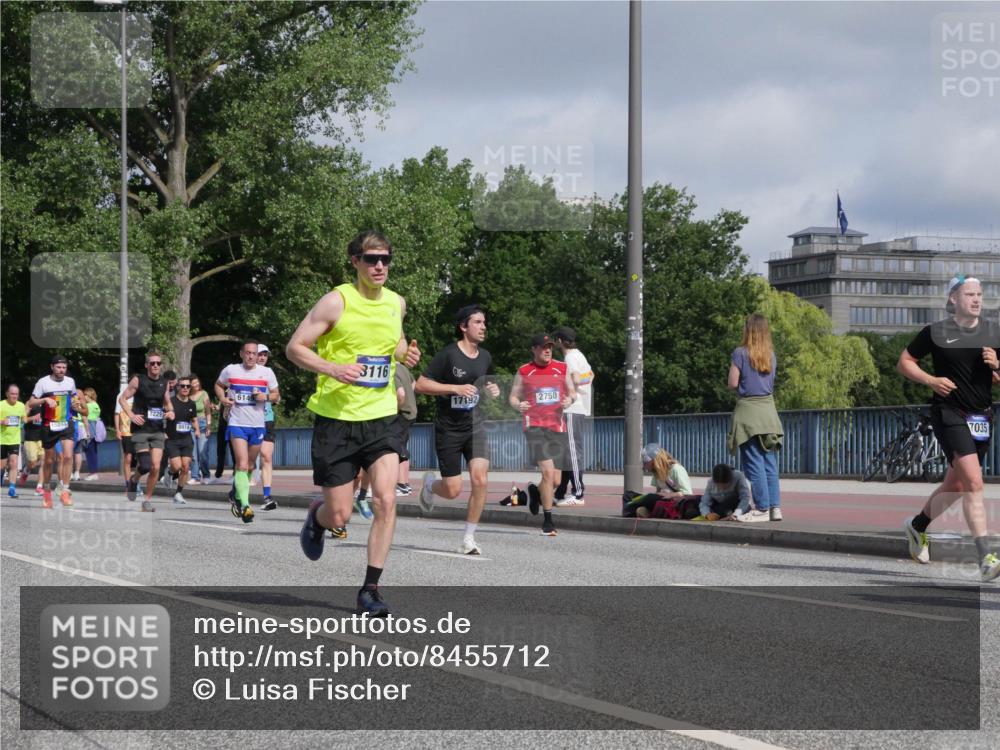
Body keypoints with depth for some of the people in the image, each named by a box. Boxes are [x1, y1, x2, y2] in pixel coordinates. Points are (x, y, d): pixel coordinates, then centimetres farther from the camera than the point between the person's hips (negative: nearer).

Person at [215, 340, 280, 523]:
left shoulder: (266, 373, 1)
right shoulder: (230, 370, -1)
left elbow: (276, 395, 9)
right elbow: (218, 385, 17)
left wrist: (266, 397, -12)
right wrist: (222, 398, -3)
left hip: (258, 425, 3)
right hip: (237, 424, -3)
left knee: (250, 466, 15)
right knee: (242, 464, -17)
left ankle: (236, 493, 40)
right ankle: (245, 506, -22)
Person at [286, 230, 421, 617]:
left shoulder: (396, 303, 7)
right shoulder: (336, 302, -10)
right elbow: (294, 347, -7)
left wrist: (405, 353, 5)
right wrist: (331, 368, -24)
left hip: (381, 416, 3)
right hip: (336, 419, -3)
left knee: (385, 501, -14)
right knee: (339, 517, 1)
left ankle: (370, 588, -4)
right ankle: (316, 516, 40)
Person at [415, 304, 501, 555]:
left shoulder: (485, 357, 7)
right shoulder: (448, 354, -12)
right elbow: (421, 384, -15)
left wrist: (493, 389, 2)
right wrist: (455, 388, -23)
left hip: (474, 426, 4)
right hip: (448, 429, -4)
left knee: (480, 480, -15)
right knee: (453, 491, -2)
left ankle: (468, 539, -3)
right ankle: (430, 484, 37)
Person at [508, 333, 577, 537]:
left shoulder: (562, 368, 9)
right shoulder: (524, 372, 2)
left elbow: (572, 392, 15)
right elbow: (513, 396, 6)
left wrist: (570, 399, -8)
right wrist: (518, 405, -16)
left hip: (557, 425, 4)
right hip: (534, 425, -4)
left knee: (555, 480, 4)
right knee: (548, 471, -18)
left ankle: (535, 491, 40)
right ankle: (548, 520, -7)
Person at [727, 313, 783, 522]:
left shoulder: (740, 353, -7)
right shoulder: (771, 355, 8)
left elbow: (733, 383, -8)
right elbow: (771, 382, 12)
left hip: (748, 410, -5)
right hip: (768, 409, 5)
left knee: (754, 463, -2)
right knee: (770, 463, 8)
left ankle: (762, 508, -4)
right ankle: (775, 506, 5)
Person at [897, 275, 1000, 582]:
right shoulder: (936, 332, -3)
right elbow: (904, 362, 5)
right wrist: (931, 380, -11)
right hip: (949, 414, -5)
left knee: (955, 485, 17)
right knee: (974, 482, -19)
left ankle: (917, 526, 43)